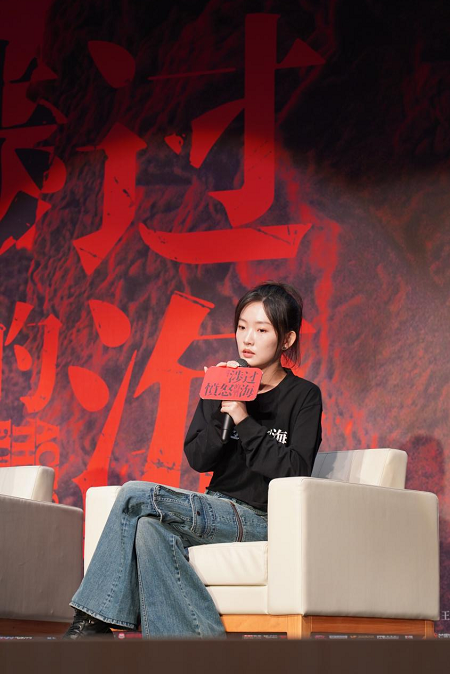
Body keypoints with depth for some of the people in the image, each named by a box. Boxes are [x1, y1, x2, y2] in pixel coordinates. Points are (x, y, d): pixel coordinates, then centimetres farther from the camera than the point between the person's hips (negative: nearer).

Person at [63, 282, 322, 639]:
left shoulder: (304, 396, 1)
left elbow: (295, 472, -12)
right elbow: (198, 458, 5)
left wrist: (244, 420, -14)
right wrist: (223, 414, -11)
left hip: (260, 520, -5)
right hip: (216, 513, 5)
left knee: (137, 495, -24)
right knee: (150, 527, -30)